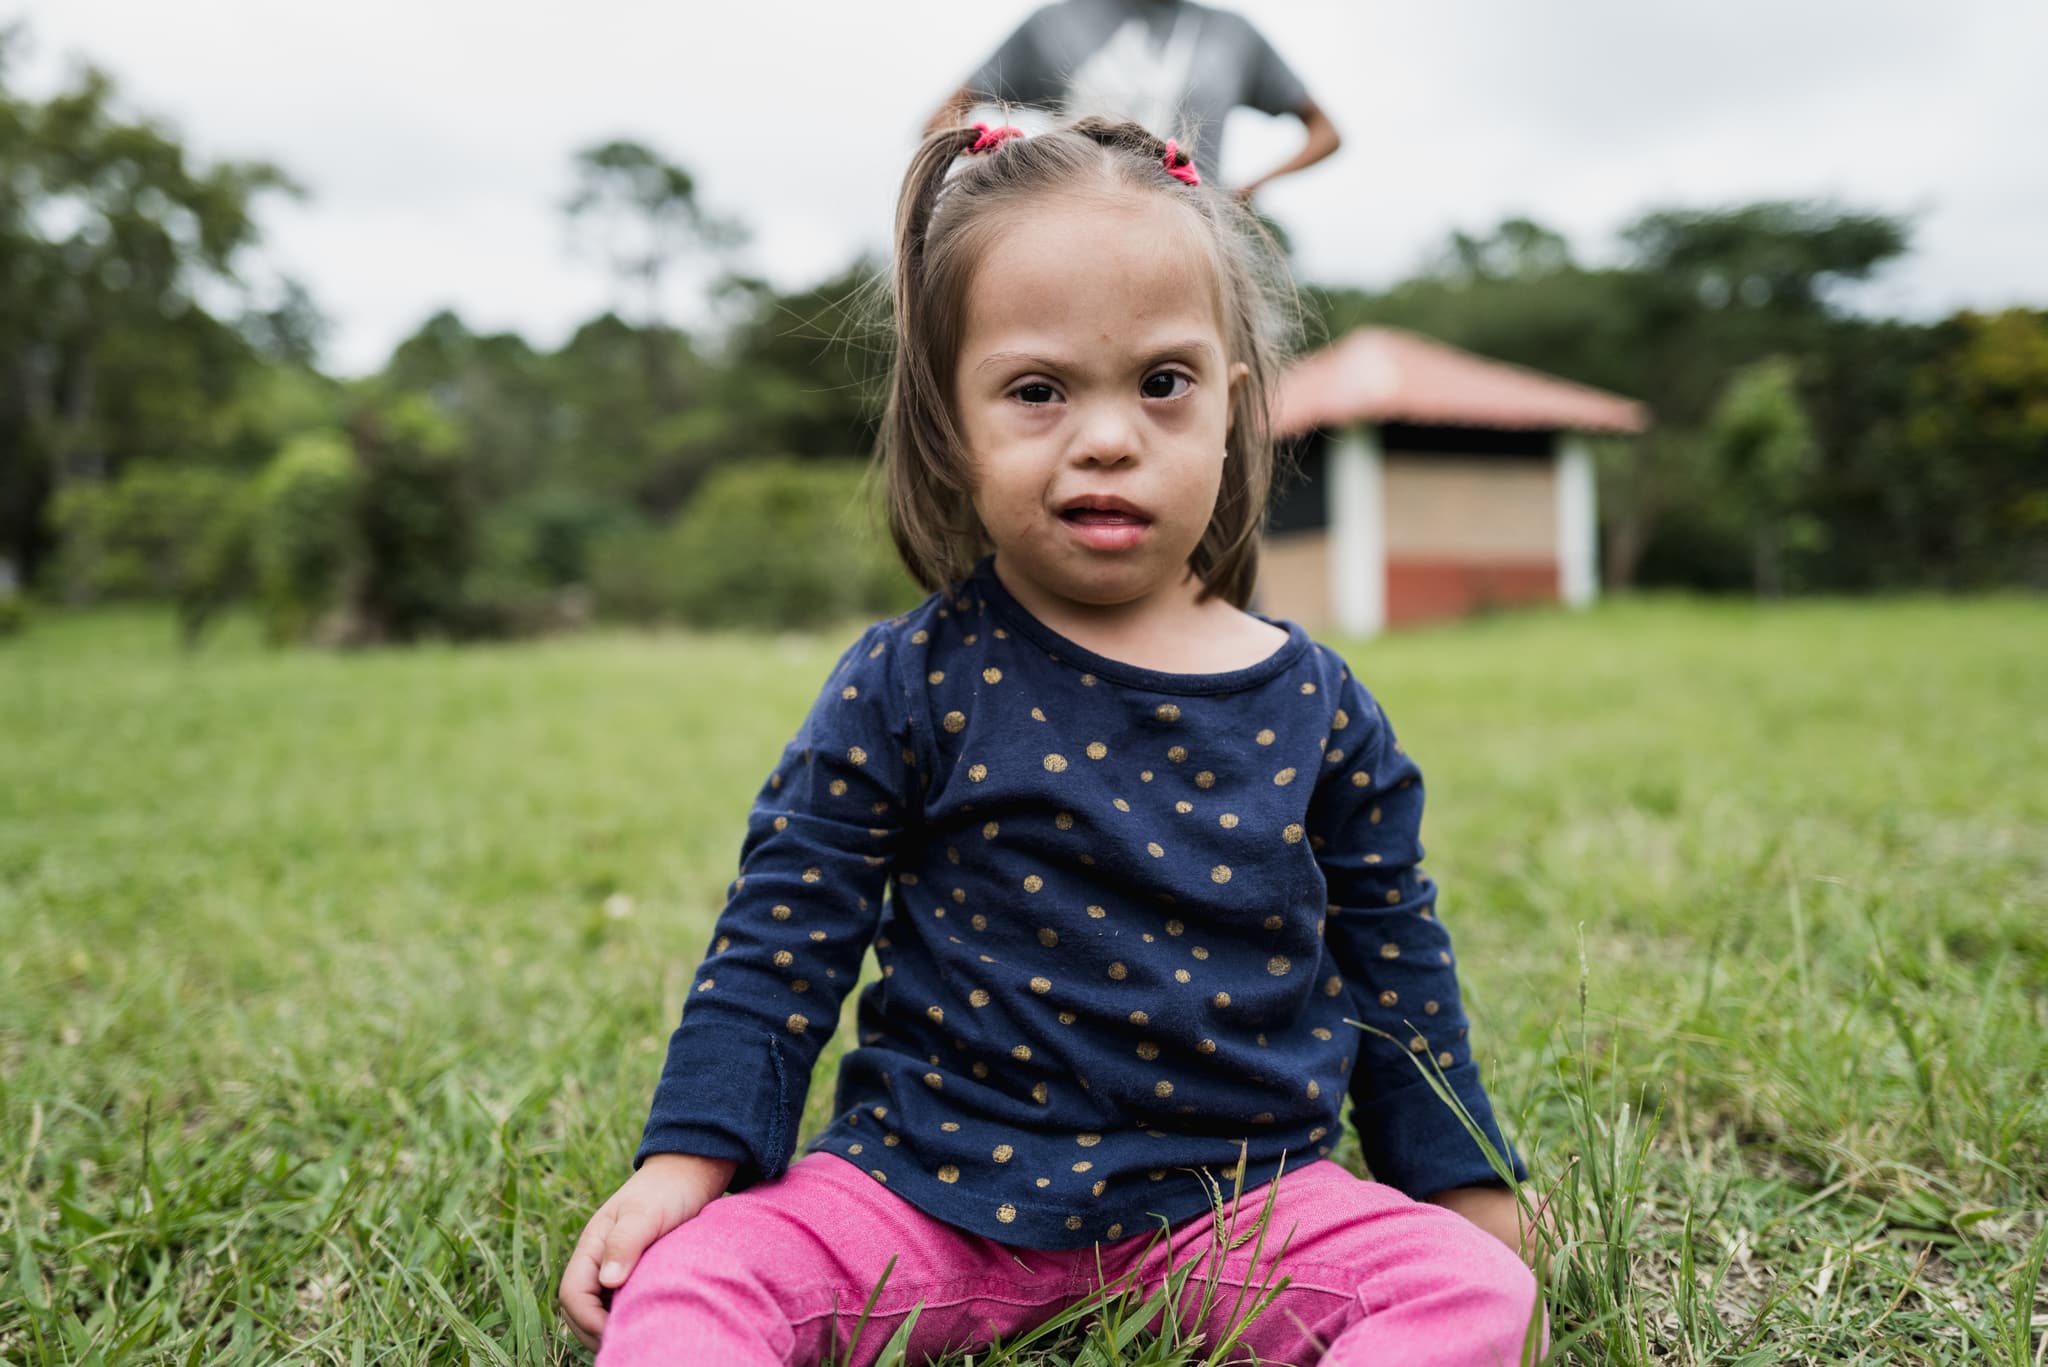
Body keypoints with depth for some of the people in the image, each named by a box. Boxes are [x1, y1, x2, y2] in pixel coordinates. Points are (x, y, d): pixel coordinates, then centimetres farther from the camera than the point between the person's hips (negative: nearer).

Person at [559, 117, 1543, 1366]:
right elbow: (780, 940, -2)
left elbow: (1396, 970, 10)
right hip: (931, 1196, -1)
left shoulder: (1317, 708, -1)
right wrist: (686, 1161, -7)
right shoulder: (905, 690, -7)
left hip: (1230, 1203, 2)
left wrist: (1470, 1196, 14)